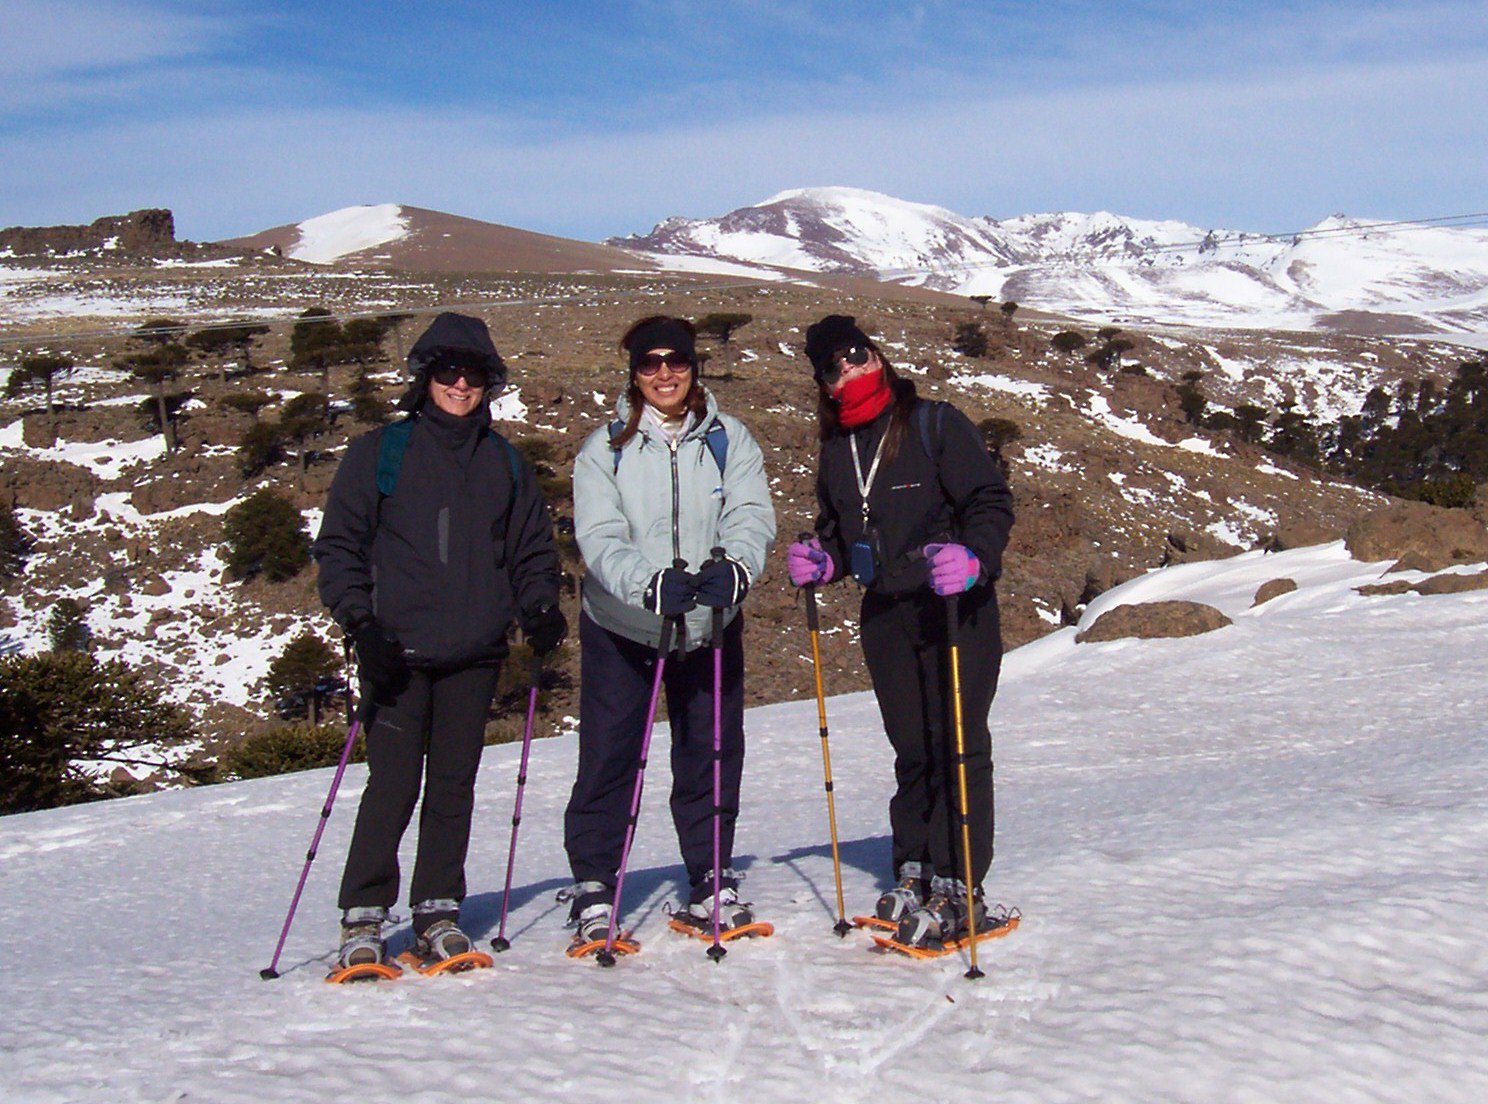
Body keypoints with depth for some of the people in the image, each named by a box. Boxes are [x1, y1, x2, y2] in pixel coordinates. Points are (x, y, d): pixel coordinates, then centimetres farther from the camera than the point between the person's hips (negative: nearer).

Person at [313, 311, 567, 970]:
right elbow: (339, 544, 3)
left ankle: (438, 912, 16)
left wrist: (540, 609, 3)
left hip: (475, 651, 3)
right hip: (397, 648, -3)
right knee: (392, 784, -6)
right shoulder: (380, 453, 5)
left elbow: (531, 548, 20)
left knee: (454, 785, 6)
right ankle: (363, 918, 5)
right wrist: (359, 620, -9)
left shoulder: (505, 463, 15)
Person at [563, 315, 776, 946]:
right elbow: (600, 538, -14)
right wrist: (650, 584, -34)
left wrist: (734, 569, -32)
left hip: (710, 626, 2)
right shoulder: (604, 450, -2)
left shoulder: (730, 441, 3)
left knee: (711, 758, 9)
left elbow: (751, 517, -10)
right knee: (607, 762, 0)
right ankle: (593, 890, 13)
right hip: (619, 627, -1)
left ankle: (711, 883, 24)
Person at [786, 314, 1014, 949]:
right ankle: (914, 875, 20)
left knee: (958, 746, -4)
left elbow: (992, 501, -10)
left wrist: (973, 557, -28)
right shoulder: (836, 451, 11)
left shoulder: (935, 425, -6)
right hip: (885, 614, 5)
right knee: (911, 749, 10)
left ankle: (957, 888, 1)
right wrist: (820, 561, -1)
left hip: (958, 608, -5)